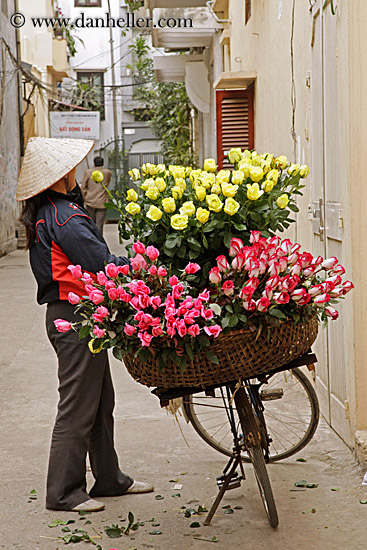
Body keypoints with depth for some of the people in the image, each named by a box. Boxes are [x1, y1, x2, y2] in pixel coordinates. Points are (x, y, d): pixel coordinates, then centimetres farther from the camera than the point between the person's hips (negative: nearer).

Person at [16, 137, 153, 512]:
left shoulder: (42, 214, 12)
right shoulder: (64, 217, -20)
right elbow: (102, 264, -25)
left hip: (66, 312, 10)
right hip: (76, 316, -10)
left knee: (101, 401, 17)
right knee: (77, 405, -1)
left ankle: (108, 478, 27)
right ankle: (63, 492, 9)